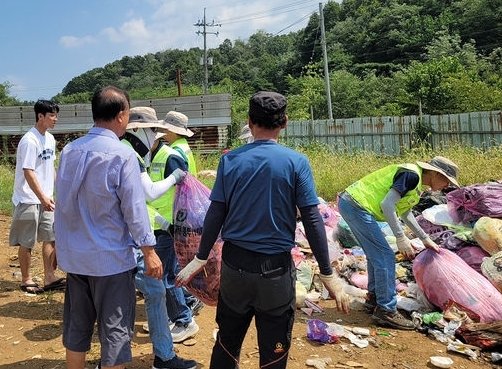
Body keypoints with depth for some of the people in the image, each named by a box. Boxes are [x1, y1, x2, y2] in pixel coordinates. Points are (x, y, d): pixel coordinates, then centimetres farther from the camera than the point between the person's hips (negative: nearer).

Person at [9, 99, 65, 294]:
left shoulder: (50, 139, 8)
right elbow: (28, 172, -21)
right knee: (27, 243, 5)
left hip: (46, 199, 8)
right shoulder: (29, 141, -17)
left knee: (51, 238, 9)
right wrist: (42, 197, -23)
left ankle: (50, 278, 17)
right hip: (29, 200, -8)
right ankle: (26, 280, 18)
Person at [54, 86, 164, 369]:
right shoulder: (122, 154, -17)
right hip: (111, 258, -6)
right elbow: (134, 208, -16)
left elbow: (63, 202, 10)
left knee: (76, 326, 20)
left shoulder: (70, 151, 2)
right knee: (115, 330, 7)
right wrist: (149, 251, -7)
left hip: (74, 256, 6)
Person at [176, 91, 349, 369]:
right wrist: (327, 274, -4)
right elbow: (312, 220, -10)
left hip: (234, 263, 2)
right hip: (276, 268, -2)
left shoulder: (230, 160, -3)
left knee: (227, 341, 21)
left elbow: (215, 215, -2)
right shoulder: (296, 162, -9)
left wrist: (200, 258, 10)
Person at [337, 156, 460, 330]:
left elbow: (405, 212, 28)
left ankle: (373, 299, 33)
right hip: (357, 206, -11)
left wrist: (425, 239, 31)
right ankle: (386, 311, 0)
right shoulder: (412, 175, -14)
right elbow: (387, 204, -23)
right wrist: (401, 238, -17)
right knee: (385, 257, -8)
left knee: (376, 255, 20)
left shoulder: (415, 179, 16)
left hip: (350, 203, 11)